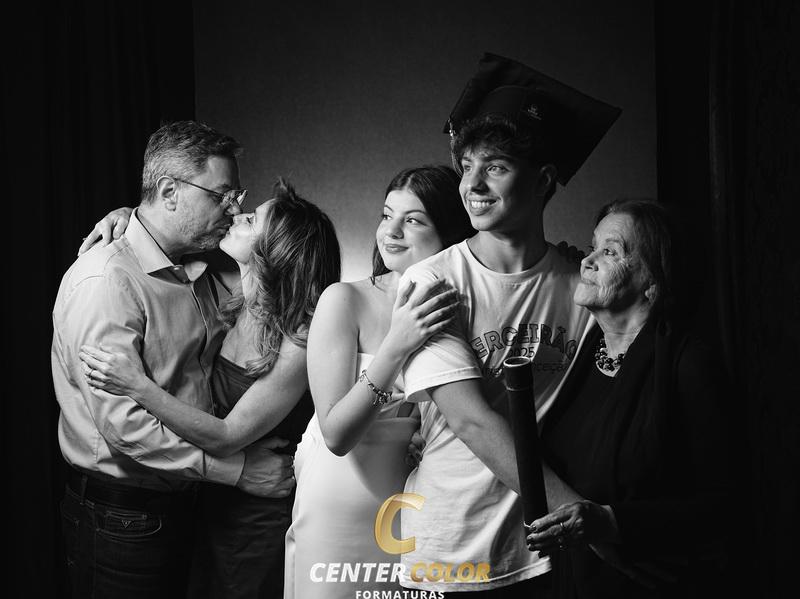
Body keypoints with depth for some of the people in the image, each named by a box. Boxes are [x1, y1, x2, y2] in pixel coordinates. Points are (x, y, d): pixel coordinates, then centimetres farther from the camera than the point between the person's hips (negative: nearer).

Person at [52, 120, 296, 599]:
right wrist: (238, 468, -21)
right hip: (119, 512, -8)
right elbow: (123, 424, -26)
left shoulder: (199, 275, 9)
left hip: (179, 502, 8)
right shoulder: (105, 280, -20)